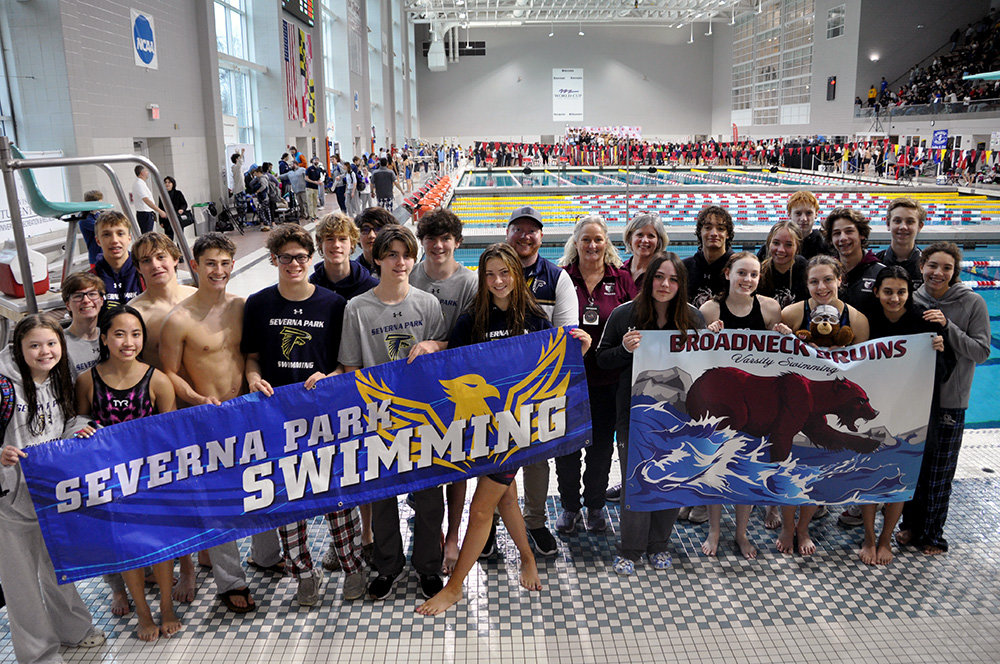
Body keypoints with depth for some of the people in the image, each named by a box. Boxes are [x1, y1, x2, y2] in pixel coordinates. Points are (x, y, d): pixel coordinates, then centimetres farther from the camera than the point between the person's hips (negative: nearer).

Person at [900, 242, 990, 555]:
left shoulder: (972, 303, -9)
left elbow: (982, 351, -13)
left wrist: (947, 326, -24)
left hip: (950, 402, -2)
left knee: (940, 473, 10)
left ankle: (933, 534, 27)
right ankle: (911, 525, 32)